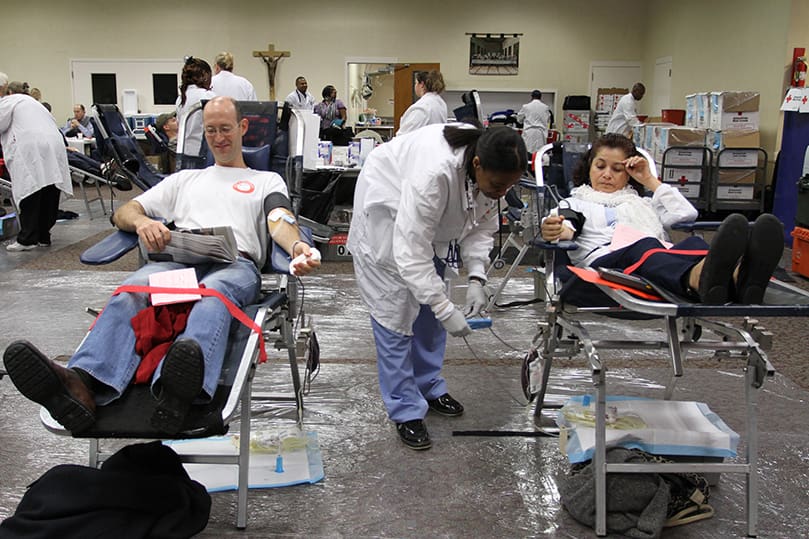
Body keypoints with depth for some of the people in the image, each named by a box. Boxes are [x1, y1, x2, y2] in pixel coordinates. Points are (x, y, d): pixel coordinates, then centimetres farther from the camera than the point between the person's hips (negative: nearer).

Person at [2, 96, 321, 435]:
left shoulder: (267, 180, 28)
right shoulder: (184, 179, 36)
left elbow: (280, 222, 5)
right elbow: (123, 213, 28)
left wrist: (298, 247, -21)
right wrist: (142, 222, 0)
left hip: (235, 262, -2)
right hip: (179, 258, 3)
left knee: (214, 293, -41)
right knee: (133, 289, -34)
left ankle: (179, 390, -70)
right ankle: (84, 384, -59)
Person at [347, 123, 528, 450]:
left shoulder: (490, 171, -20)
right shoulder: (435, 172, -43)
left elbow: (482, 226, -6)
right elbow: (411, 252, -39)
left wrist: (476, 279, -19)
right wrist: (446, 310, -37)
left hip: (428, 218, 7)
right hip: (387, 210, -7)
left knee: (429, 304, 11)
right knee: (395, 310, -8)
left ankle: (429, 387, 27)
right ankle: (405, 410, 1)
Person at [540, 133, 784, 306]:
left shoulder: (643, 203, 42)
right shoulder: (574, 203, 34)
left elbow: (687, 213, 23)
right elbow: (566, 228, 8)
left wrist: (650, 180, 27)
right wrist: (552, 231, -18)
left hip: (666, 262, 4)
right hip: (603, 261, -3)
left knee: (694, 244, -32)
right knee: (645, 247, -39)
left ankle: (738, 279, -67)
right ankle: (703, 281, -73)